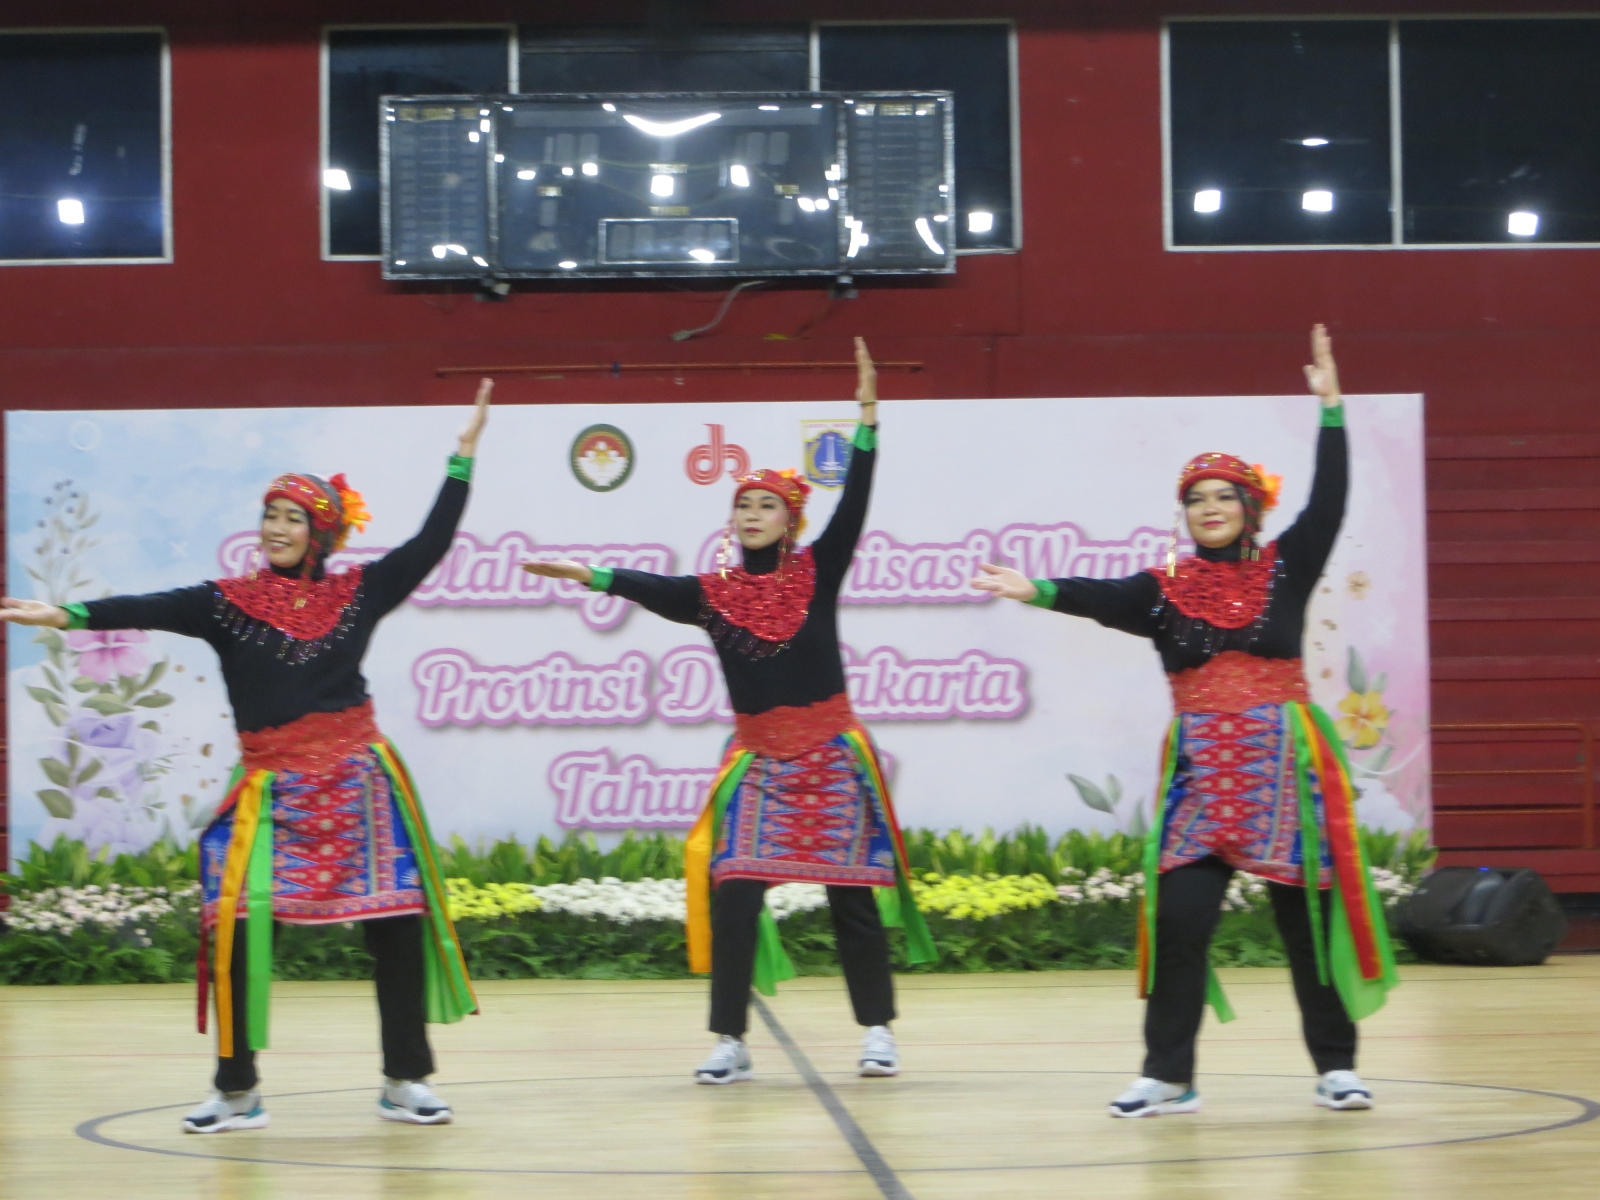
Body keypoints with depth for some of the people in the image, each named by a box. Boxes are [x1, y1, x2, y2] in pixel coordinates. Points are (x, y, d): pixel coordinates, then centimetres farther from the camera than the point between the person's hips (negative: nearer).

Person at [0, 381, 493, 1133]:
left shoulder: (357, 593, 4)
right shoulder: (227, 603, 0)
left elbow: (432, 543, 2)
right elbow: (153, 610, -12)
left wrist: (463, 455, -1)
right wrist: (66, 615, -26)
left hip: (357, 780, 1)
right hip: (271, 788, -1)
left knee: (396, 922, 2)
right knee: (241, 922, -11)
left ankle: (406, 1080, 14)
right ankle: (237, 1090, 1)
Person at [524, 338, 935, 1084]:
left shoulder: (817, 572, -1)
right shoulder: (713, 593, 2)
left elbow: (854, 503, -10)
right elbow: (651, 589, -12)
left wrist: (867, 413, -18)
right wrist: (588, 576, -29)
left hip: (830, 756, -1)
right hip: (758, 762, 1)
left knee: (851, 895, 3)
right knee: (733, 894, -7)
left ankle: (878, 1030, 13)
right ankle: (729, 1040, 0)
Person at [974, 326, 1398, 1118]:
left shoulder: (1285, 569, 5)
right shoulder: (1164, 589, 5)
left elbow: (1328, 503, -5)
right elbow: (1100, 599, -11)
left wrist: (1330, 407, -11)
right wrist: (1036, 592, -30)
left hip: (1285, 761, -1)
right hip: (1200, 768, 1)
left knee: (1307, 913, 3)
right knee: (1181, 913, -7)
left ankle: (1335, 1065, 14)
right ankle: (1167, 1074, -2)